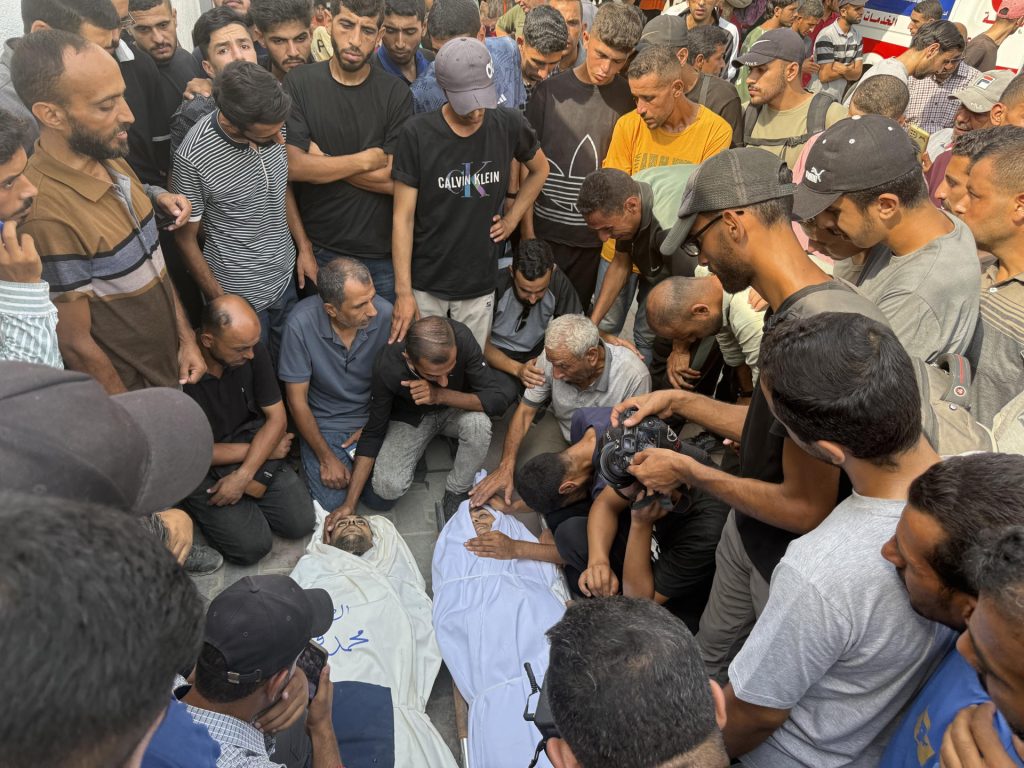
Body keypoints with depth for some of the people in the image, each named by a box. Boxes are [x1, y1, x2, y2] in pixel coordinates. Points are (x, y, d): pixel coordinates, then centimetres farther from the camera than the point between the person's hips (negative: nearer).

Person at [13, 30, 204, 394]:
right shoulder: (48, 215, -28)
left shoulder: (111, 160, -3)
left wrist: (187, 337, 4)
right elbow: (77, 344, -21)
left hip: (171, 366, 7)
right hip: (128, 392, -7)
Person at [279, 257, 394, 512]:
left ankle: (356, 456, 20)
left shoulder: (385, 314, -22)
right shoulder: (301, 323, -24)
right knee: (330, 502, -11)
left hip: (372, 417, 1)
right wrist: (326, 458, -11)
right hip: (323, 423, -1)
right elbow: (297, 400, -13)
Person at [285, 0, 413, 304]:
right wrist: (367, 159, -14)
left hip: (382, 253, -1)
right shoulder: (299, 82, -5)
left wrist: (322, 162, -13)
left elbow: (394, 180, -12)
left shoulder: (396, 93, -6)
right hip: (319, 249, 1)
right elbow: (291, 166, -15)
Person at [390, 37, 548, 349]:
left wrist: (512, 218, 5)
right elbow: (403, 217, -9)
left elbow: (539, 170, 17)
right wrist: (403, 292, -12)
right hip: (424, 284, -1)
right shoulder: (417, 134, -12)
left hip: (480, 285, 2)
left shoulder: (509, 125, -5)